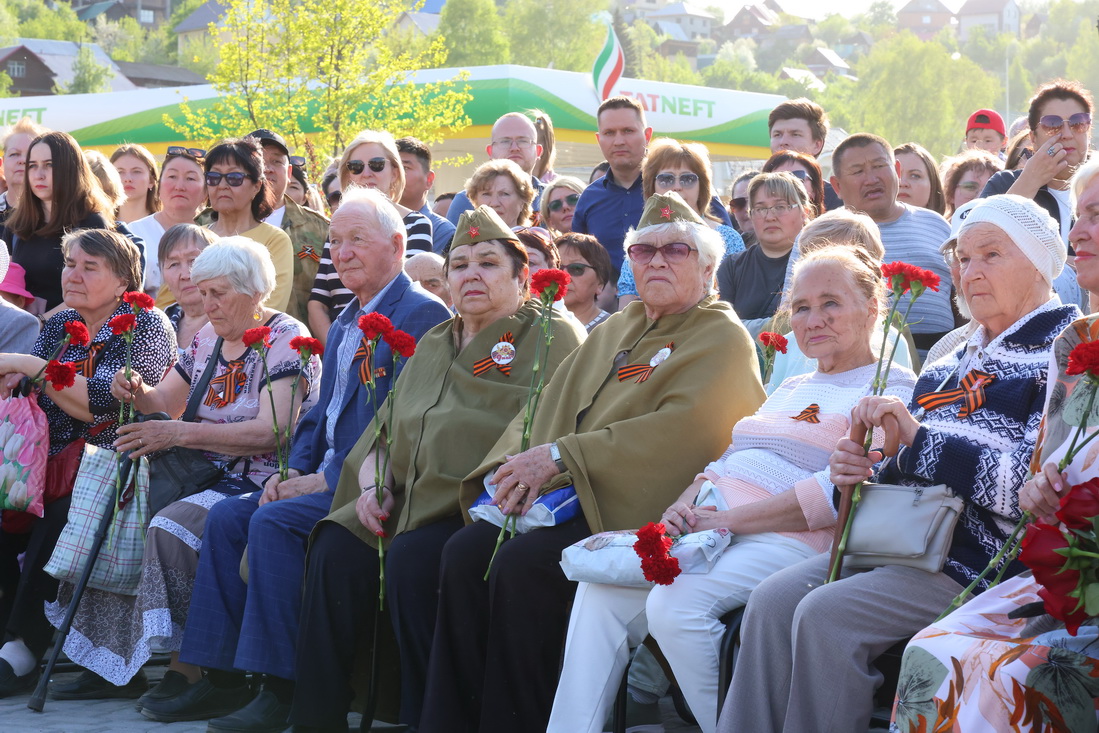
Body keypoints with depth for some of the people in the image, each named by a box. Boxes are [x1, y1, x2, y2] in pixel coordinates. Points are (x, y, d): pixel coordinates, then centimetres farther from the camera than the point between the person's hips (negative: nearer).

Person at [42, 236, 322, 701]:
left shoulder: (286, 340, -9)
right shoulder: (207, 339, 16)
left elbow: (270, 432, -21)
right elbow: (165, 404, 19)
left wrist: (180, 433, -25)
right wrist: (139, 395, -7)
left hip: (261, 482, -8)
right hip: (205, 476, 8)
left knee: (172, 526, -31)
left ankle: (189, 667, -23)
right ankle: (112, 665, -7)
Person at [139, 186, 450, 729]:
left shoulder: (422, 314, -11)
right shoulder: (343, 324, 21)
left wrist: (328, 479, -19)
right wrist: (294, 471, 2)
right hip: (325, 475, 9)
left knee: (273, 521, -26)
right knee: (227, 516, -5)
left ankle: (283, 689, -22)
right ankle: (220, 679, -3)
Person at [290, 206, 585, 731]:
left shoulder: (551, 339, 0)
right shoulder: (433, 345, 22)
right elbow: (385, 431, 21)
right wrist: (373, 486, 0)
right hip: (412, 502, 6)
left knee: (413, 557, -33)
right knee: (337, 548, -20)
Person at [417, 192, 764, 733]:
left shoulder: (721, 340, 0)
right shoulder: (614, 332, 23)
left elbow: (683, 429, -16)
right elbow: (550, 403, 16)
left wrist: (561, 457, -20)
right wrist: (515, 462, -8)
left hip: (634, 508, -7)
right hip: (565, 496, 7)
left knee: (523, 562, -30)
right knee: (465, 551, -18)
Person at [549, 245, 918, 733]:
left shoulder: (894, 389, 0)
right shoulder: (791, 389, 29)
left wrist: (728, 520, -17)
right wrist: (685, 504, 3)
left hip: (789, 541, -8)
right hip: (710, 527, 8)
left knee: (675, 604, -32)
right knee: (600, 587, -14)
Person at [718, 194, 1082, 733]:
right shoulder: (955, 354, 21)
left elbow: (1035, 483, -18)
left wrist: (917, 437, -20)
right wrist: (858, 476, 2)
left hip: (983, 561, -8)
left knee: (827, 613, -25)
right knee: (773, 600, -13)